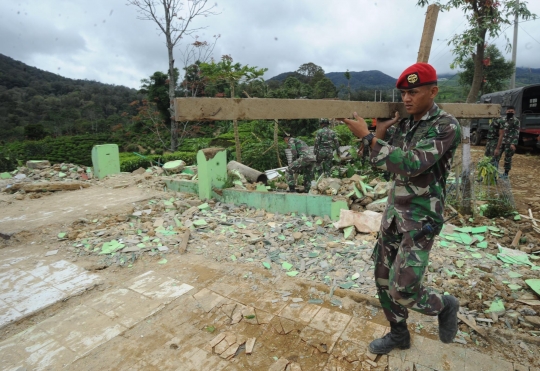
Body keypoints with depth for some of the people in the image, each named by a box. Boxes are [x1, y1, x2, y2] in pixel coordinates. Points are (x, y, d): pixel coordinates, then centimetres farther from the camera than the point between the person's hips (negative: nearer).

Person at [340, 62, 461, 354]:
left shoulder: (447, 126, -15)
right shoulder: (404, 124, 7)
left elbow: (411, 165, -28)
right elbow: (382, 164, 7)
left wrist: (368, 136, -27)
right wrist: (379, 134, -9)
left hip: (422, 217, -7)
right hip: (394, 210, 7)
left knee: (402, 290, -7)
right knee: (383, 278, 12)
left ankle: (445, 305, 26)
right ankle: (398, 334, 34)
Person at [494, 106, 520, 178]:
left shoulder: (516, 121, -5)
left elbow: (516, 134, -11)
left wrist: (513, 144, -21)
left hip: (509, 143, -5)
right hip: (501, 141, 5)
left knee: (507, 158, 2)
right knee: (496, 156, 2)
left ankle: (506, 173, 12)